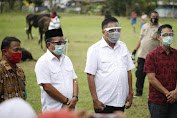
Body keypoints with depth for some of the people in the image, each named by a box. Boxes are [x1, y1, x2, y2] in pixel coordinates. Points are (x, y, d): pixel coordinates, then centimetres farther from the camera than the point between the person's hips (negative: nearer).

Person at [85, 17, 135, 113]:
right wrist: (95, 100, -13)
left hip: (121, 101, 5)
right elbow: (90, 76, -9)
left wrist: (130, 93, 9)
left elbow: (128, 71, 13)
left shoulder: (123, 47, 9)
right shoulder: (95, 49, -6)